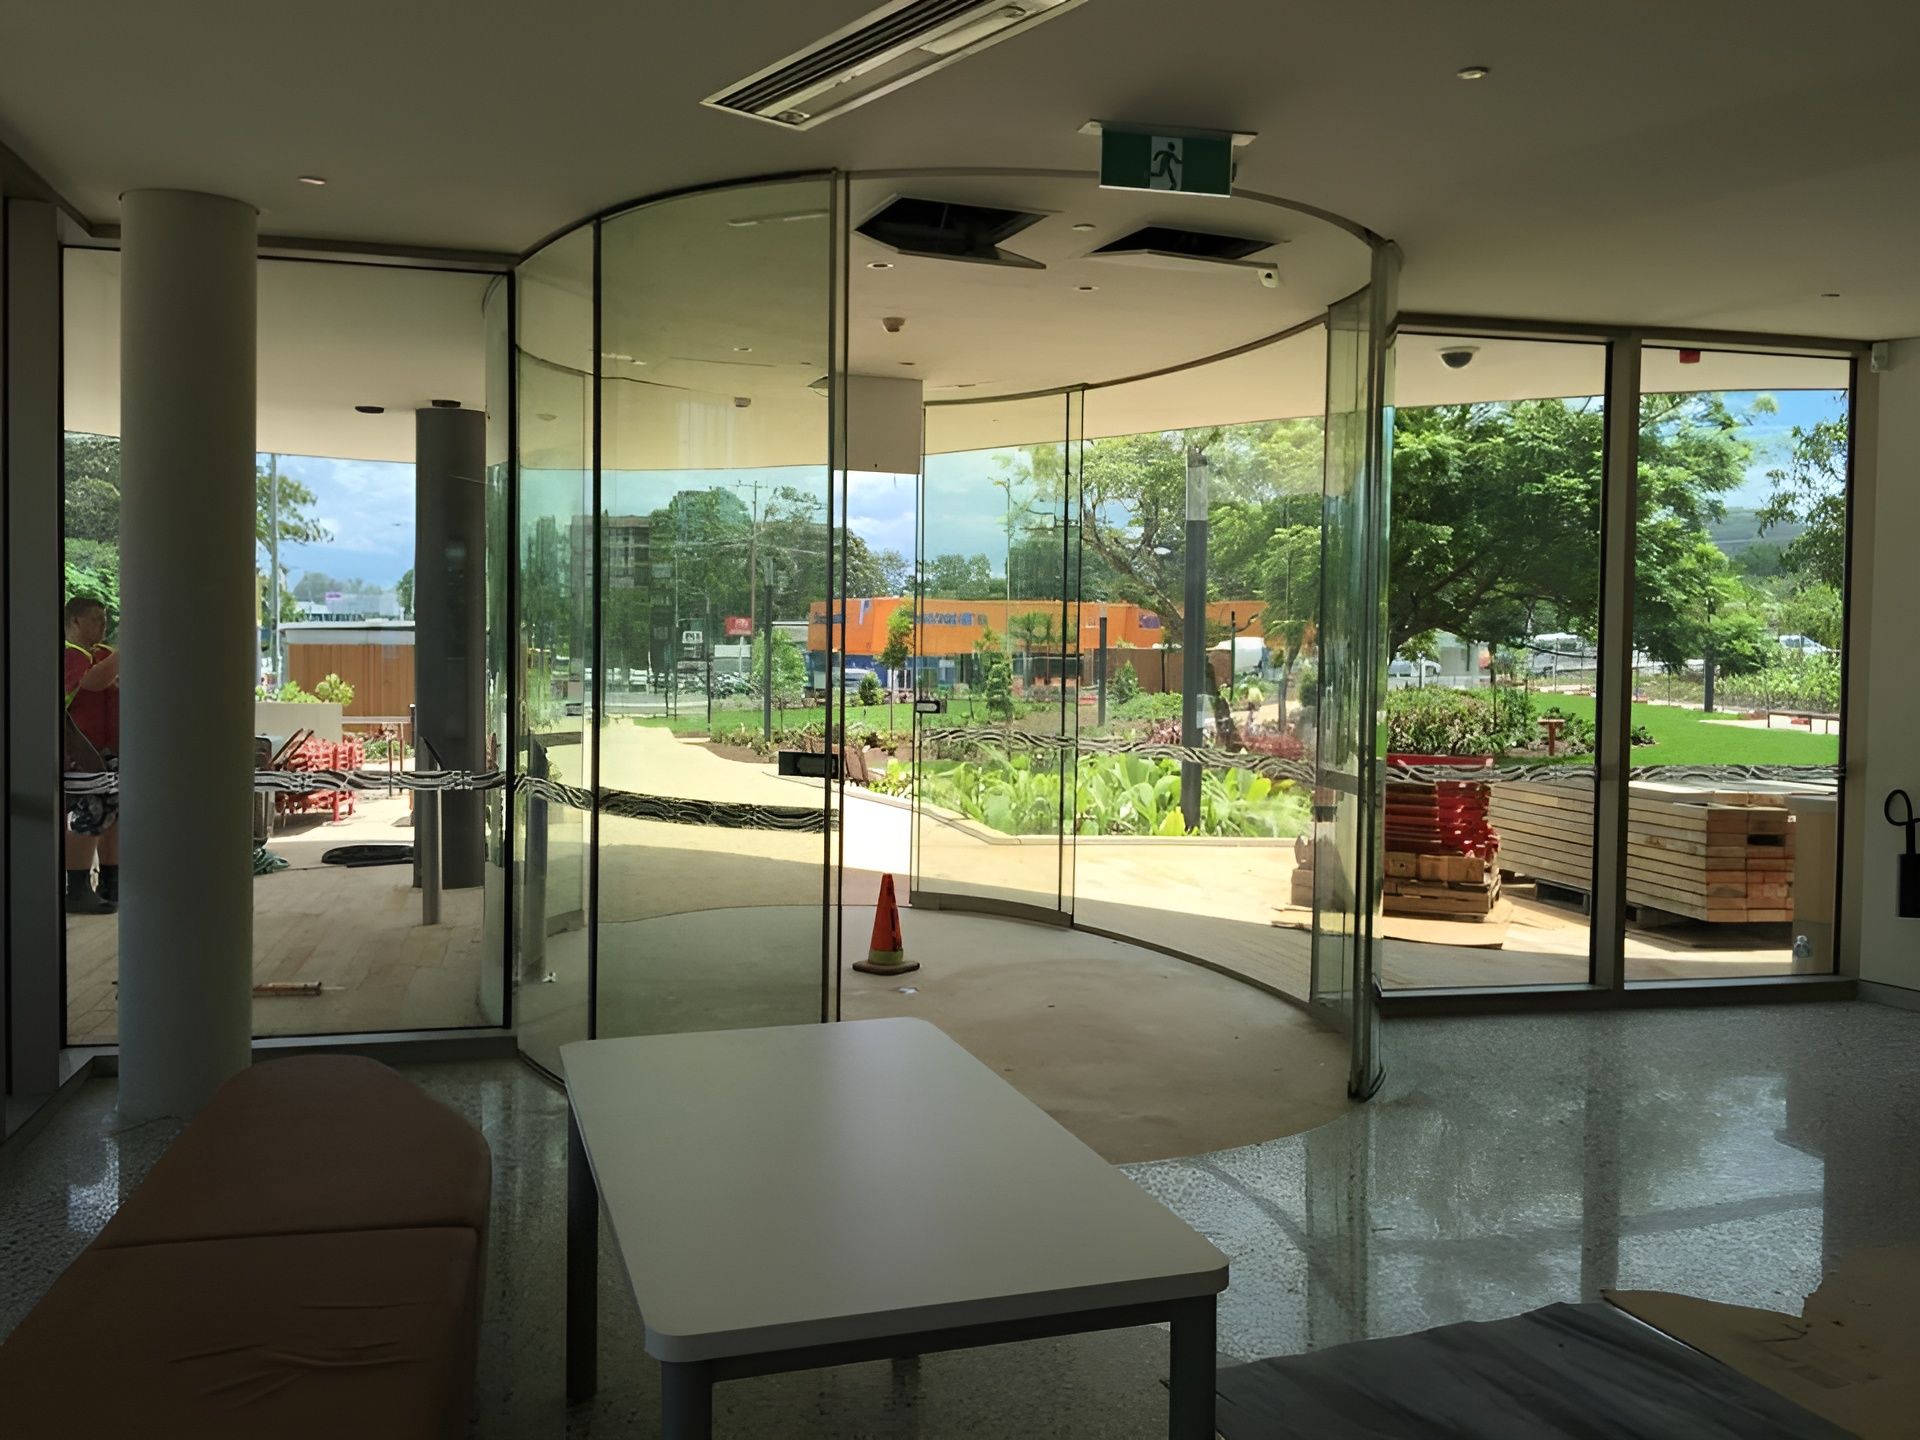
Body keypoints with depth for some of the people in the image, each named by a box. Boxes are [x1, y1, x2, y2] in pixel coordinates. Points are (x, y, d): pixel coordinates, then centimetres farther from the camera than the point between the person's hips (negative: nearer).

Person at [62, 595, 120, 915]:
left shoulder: (103, 653, 18)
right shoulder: (69, 654, -9)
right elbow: (95, 680, -28)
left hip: (111, 750, 9)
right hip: (83, 753, -9)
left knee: (113, 815, 10)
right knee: (89, 817, -11)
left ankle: (111, 888, 18)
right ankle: (77, 892, -7)